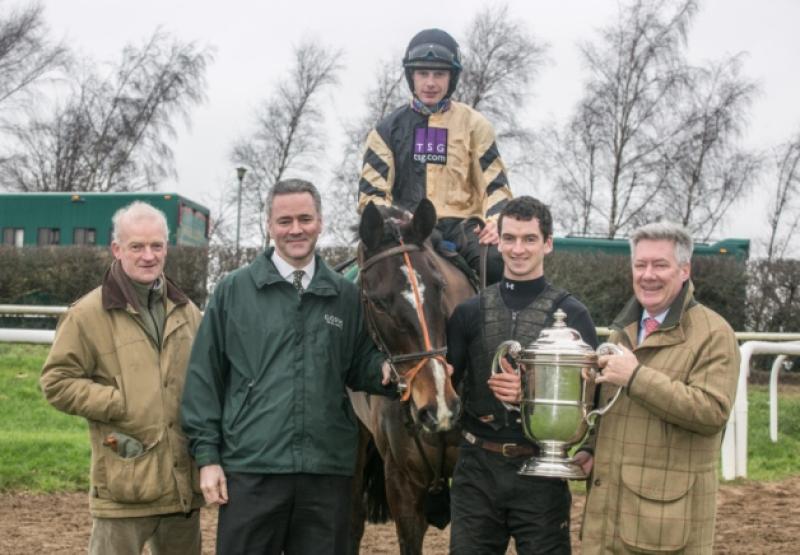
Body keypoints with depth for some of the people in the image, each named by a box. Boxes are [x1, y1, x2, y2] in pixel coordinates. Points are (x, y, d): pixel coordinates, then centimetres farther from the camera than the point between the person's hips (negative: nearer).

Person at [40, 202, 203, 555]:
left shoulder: (186, 311, 13)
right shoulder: (88, 314, -5)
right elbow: (57, 382, -7)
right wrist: (121, 405, -13)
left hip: (184, 481, 6)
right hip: (125, 483, -5)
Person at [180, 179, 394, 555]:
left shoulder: (346, 295, 9)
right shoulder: (233, 290, 3)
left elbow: (359, 368, 15)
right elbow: (203, 378, 3)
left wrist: (385, 370, -9)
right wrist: (207, 456, -3)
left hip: (329, 469, 2)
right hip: (251, 468, -2)